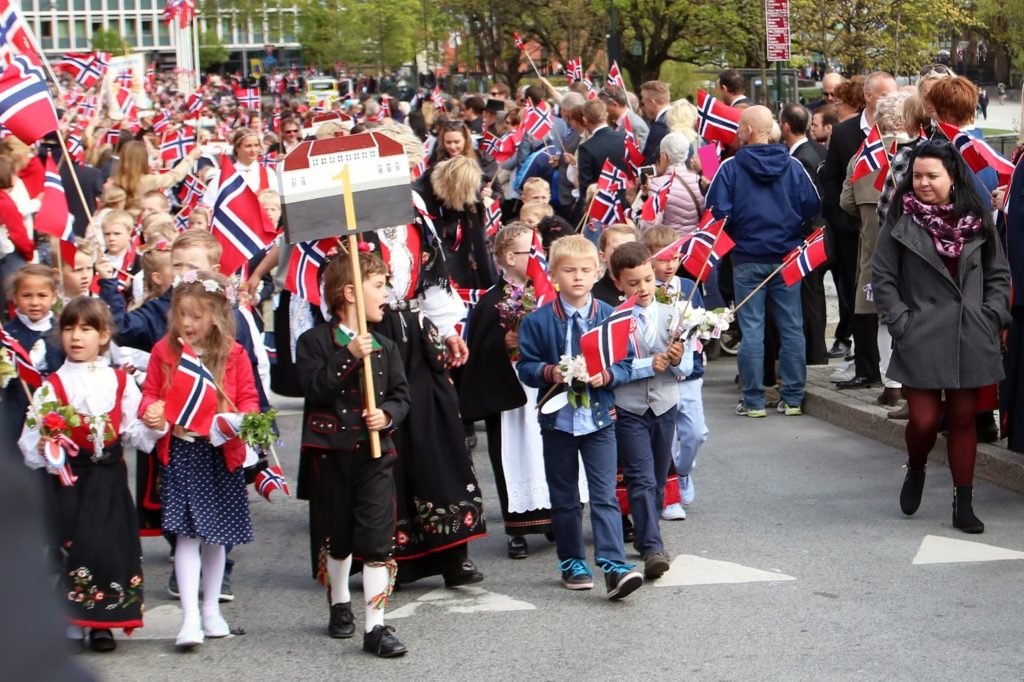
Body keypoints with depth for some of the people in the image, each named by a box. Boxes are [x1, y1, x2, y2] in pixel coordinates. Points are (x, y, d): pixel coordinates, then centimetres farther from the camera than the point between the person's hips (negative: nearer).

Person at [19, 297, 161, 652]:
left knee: (110, 542, 0)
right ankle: (68, 623, 7)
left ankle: (101, 623, 13)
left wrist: (152, 424, -16)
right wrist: (42, 449, -22)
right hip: (67, 480, -1)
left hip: (108, 479, 1)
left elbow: (135, 433, 4)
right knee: (70, 542, -5)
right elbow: (30, 443, -2)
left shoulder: (120, 382, 7)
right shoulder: (51, 386, 2)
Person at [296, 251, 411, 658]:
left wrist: (388, 414, -14)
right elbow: (314, 388, -17)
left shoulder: (385, 347, 8)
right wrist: (349, 357, -24)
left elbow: (401, 394, 7)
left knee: (378, 539, -7)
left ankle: (375, 627, -5)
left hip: (375, 450, 2)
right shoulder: (316, 341, -4)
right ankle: (340, 602, 38)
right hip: (334, 450, -2)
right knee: (338, 536, 13)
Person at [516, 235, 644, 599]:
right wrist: (550, 373, -19)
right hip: (558, 418, 1)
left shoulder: (610, 317, -1)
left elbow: (624, 365, 2)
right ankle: (572, 562, 23)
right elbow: (525, 366, 0)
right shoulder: (538, 320, -2)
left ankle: (613, 566, -12)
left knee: (604, 495, -6)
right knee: (564, 497, 11)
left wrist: (607, 376, -18)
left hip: (599, 418, -1)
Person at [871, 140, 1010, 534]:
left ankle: (964, 504, 13)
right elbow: (883, 279, 0)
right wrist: (901, 323, -8)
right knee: (924, 419, -6)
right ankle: (915, 471, 27)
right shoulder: (901, 221, -1)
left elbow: (999, 275, 11)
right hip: (921, 340, -2)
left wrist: (992, 317, 0)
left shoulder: (977, 221, 5)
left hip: (970, 340, 2)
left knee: (963, 418, 6)